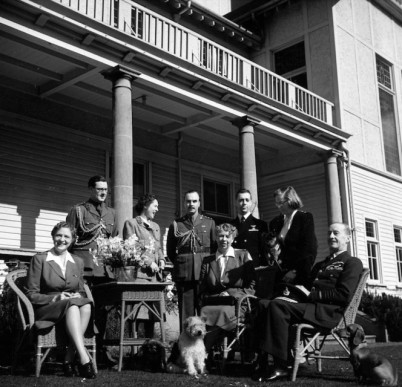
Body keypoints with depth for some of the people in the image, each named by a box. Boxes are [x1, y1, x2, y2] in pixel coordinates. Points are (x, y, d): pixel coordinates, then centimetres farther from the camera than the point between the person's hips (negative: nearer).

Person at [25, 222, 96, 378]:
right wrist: (56, 298, -16)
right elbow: (31, 294, -1)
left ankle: (69, 358, -32)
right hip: (45, 310, -4)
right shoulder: (39, 259, 2)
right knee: (72, 304, -36)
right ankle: (84, 359, -46)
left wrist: (78, 296, -7)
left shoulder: (78, 262, 15)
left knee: (86, 305, -32)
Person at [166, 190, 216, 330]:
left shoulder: (209, 222, 10)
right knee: (186, 311, 1)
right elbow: (170, 250, 16)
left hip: (205, 272, 0)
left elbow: (215, 246, 11)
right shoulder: (176, 224, 8)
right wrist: (179, 263, 8)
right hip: (183, 274, 0)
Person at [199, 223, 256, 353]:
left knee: (224, 312, -36)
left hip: (236, 305, -2)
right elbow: (202, 290, 15)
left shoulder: (244, 256, 13)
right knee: (204, 312, -33)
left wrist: (230, 294, -10)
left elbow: (251, 286, 5)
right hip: (213, 305, 2)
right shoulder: (207, 260, 19)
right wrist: (214, 298, -7)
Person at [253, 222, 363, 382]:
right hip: (310, 305, 8)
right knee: (263, 304, -15)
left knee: (277, 305, -28)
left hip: (329, 312, -7)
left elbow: (344, 295, -8)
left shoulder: (353, 263, 8)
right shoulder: (320, 265, 33)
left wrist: (310, 294, -10)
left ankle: (280, 367, -25)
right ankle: (263, 361, -22)